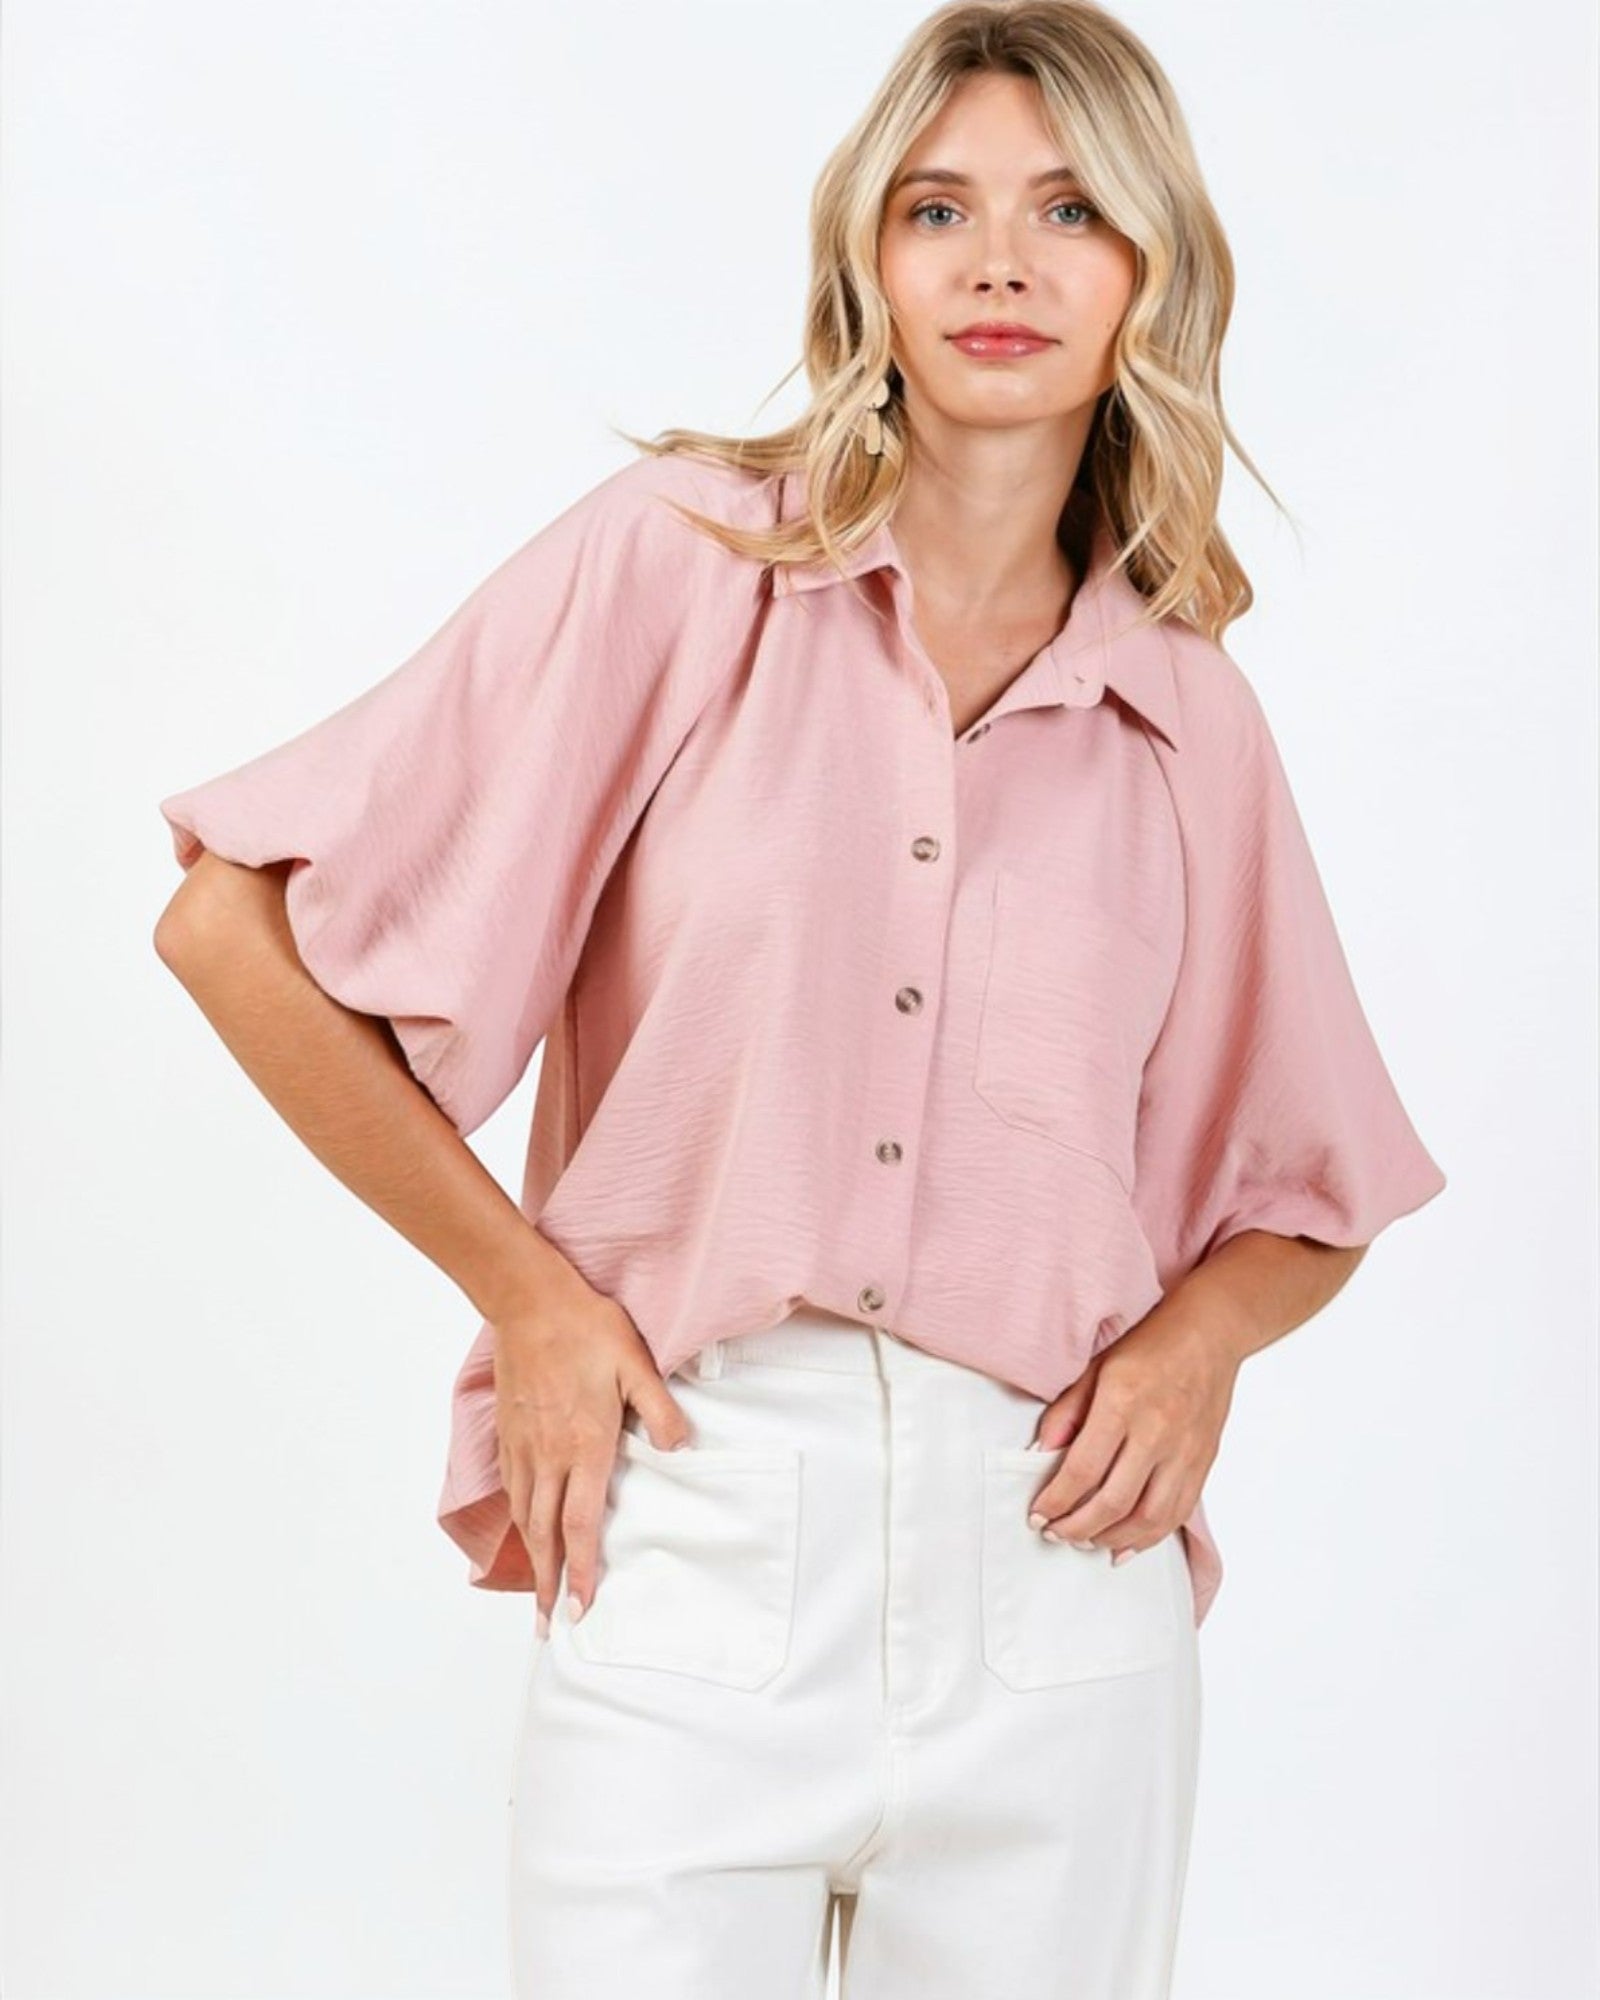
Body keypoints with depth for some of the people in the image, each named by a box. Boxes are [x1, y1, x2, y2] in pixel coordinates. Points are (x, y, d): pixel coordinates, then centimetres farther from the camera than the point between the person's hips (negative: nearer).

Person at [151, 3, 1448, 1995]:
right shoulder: (681, 559, -2)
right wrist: (520, 1286, -4)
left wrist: (1199, 1334, -3)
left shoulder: (1191, 723, 7)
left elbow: (1312, 1200, 19)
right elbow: (235, 922, -3)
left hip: (1054, 1572, 3)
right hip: (689, 1547, -2)